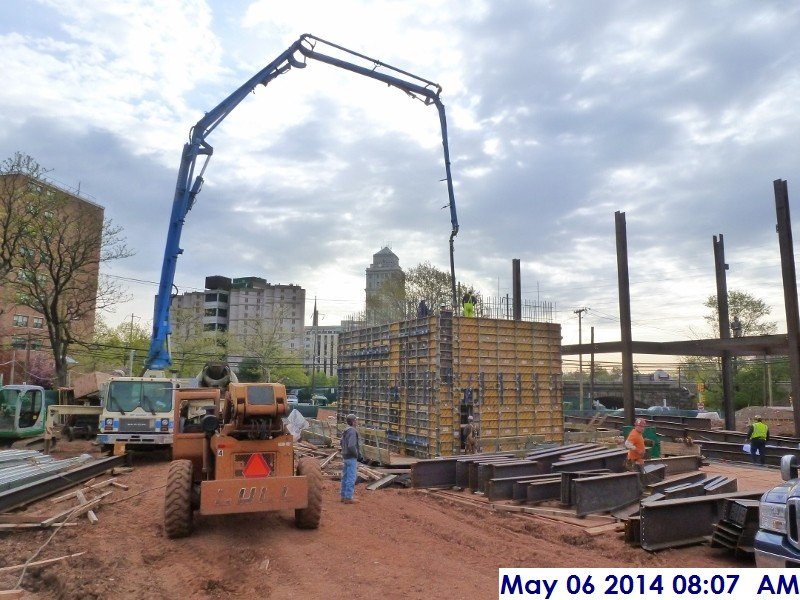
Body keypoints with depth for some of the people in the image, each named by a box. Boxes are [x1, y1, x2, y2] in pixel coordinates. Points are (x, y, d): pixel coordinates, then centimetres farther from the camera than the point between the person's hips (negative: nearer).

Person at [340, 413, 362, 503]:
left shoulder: (345, 431, 9)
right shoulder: (352, 432, -20)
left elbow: (342, 443, 20)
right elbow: (351, 446, -29)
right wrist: (357, 454, -15)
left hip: (345, 456, 10)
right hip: (351, 458, -10)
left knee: (345, 477, 15)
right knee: (351, 478, -3)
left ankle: (344, 496, 22)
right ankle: (348, 498, 1)